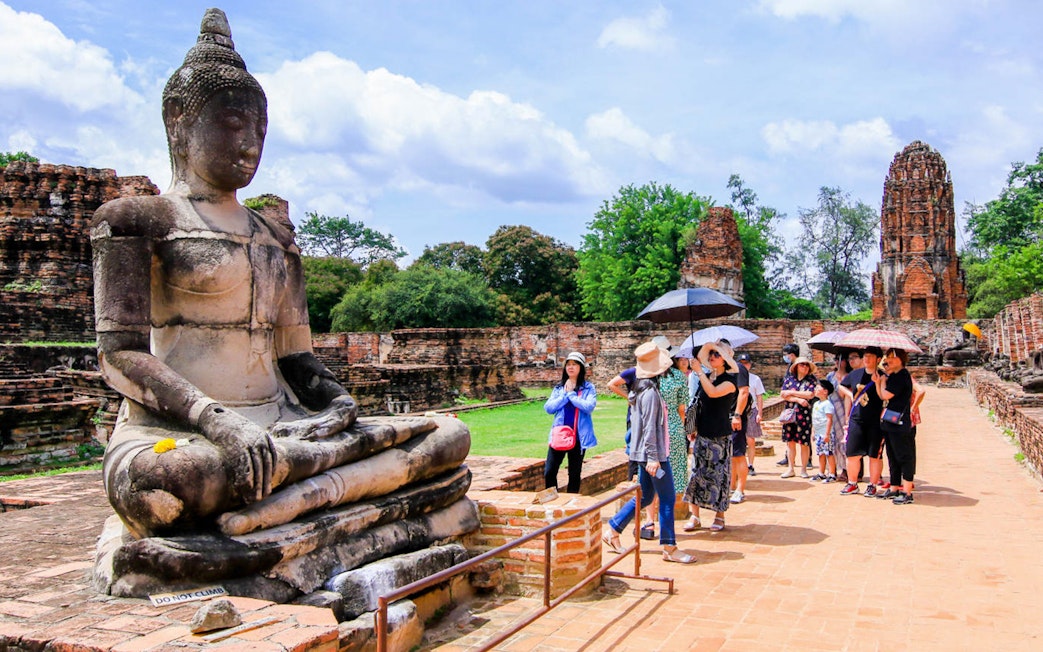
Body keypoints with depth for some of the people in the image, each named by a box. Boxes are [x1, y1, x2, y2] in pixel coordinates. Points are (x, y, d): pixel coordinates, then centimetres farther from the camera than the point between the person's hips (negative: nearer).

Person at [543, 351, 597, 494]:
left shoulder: (588, 388, 0)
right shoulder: (559, 388, 10)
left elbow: (589, 407, -16)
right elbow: (548, 408, -1)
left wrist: (571, 394, -10)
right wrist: (565, 395, -8)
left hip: (579, 436, -2)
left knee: (575, 474, 9)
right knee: (549, 472, -2)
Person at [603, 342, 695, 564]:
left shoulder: (643, 389, 11)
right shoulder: (651, 392, -18)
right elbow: (649, 427, -21)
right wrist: (653, 458, -20)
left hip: (644, 453, 10)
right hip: (654, 453, -10)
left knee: (644, 496, 17)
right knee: (667, 499, -1)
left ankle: (613, 531, 21)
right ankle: (669, 548, 6)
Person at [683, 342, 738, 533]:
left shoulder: (730, 380, -7)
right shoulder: (705, 377, 10)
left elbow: (713, 392, -28)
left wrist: (699, 371, -23)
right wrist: (694, 428, 14)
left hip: (721, 436, -5)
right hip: (702, 434, 6)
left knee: (719, 474, 0)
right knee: (696, 472, 3)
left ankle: (720, 516, 13)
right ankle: (695, 517, 10)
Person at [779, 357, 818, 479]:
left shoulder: (812, 380, 3)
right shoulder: (789, 379, 9)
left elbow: (810, 394, -11)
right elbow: (783, 394, -2)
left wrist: (792, 393, -8)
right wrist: (798, 399, -13)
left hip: (805, 415, -3)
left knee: (804, 443, 0)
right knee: (790, 441, 5)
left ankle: (803, 470, 11)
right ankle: (791, 469, 13)